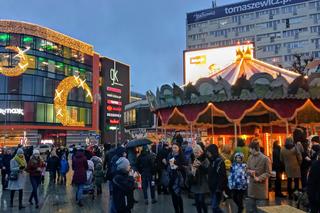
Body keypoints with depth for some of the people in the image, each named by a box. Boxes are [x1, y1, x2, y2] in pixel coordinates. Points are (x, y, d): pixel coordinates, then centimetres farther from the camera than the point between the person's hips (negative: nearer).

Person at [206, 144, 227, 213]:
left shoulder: (219, 161, -17)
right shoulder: (212, 161, 10)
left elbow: (222, 176, -21)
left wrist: (219, 188, -23)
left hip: (217, 188, -9)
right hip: (212, 187, 9)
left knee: (214, 206, -7)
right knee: (214, 206, 14)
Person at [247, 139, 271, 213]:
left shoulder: (265, 159, -12)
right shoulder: (250, 157, 4)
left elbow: (268, 173, -10)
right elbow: (248, 169, 11)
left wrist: (259, 178, -21)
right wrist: (250, 172, -12)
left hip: (261, 185, -4)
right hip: (252, 185, 5)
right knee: (251, 206, 7)